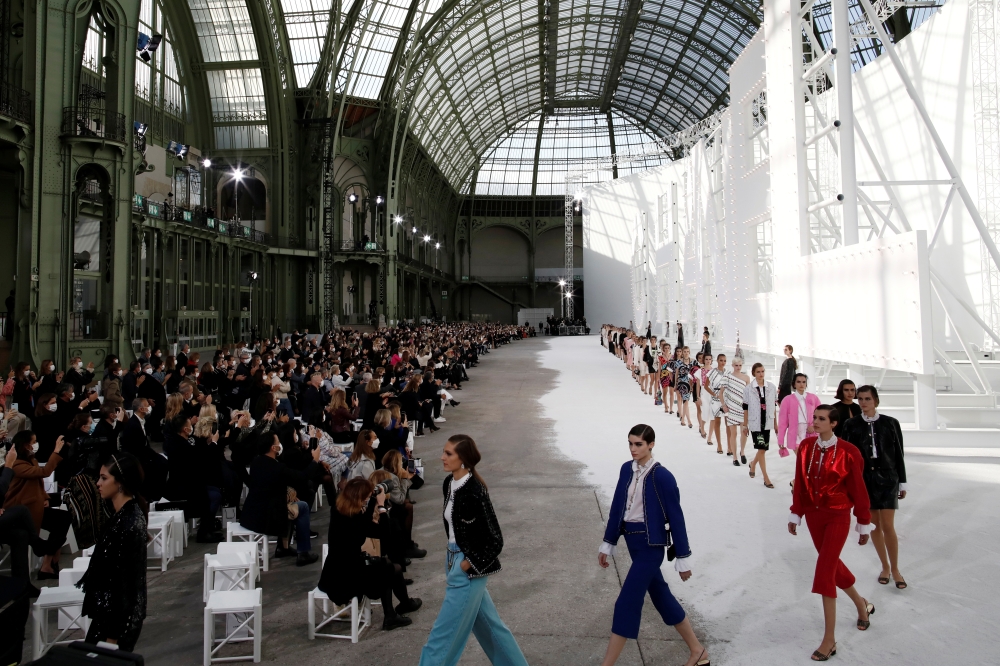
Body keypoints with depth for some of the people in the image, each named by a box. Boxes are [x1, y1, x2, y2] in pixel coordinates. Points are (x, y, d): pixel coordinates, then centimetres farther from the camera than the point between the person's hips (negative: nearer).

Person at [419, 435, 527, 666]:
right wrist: (452, 556, 12)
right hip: (456, 561, 9)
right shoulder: (449, 484, 1)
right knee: (488, 623, 23)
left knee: (444, 633, 1)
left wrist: (467, 565, -14)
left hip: (469, 568, -9)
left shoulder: (474, 493, -24)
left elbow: (494, 541, -20)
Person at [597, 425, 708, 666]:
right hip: (633, 540, 8)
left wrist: (682, 558, -8)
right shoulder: (626, 469, 2)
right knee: (660, 596, 18)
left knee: (627, 603, -5)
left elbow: (675, 517, -12)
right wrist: (608, 544, 13)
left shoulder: (662, 476, -17)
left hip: (651, 544, -7)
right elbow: (617, 508, 9)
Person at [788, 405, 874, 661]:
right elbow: (800, 484, 5)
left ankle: (829, 640, 2)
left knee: (824, 572, -10)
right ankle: (862, 604, 49)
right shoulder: (806, 447, -3)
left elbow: (858, 490, -7)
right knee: (832, 563, 20)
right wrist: (795, 514, 7)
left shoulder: (848, 452, -15)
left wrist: (864, 524, -1)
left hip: (837, 517, -5)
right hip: (813, 515, 5)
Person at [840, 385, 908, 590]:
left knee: (888, 526, -3)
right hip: (863, 480, 1)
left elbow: (898, 454, 2)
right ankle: (885, 566, 26)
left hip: (887, 479, -1)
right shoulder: (851, 424, -1)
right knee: (874, 525, 10)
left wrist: (902, 483, 4)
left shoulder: (891, 423, -2)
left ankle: (895, 569, 15)